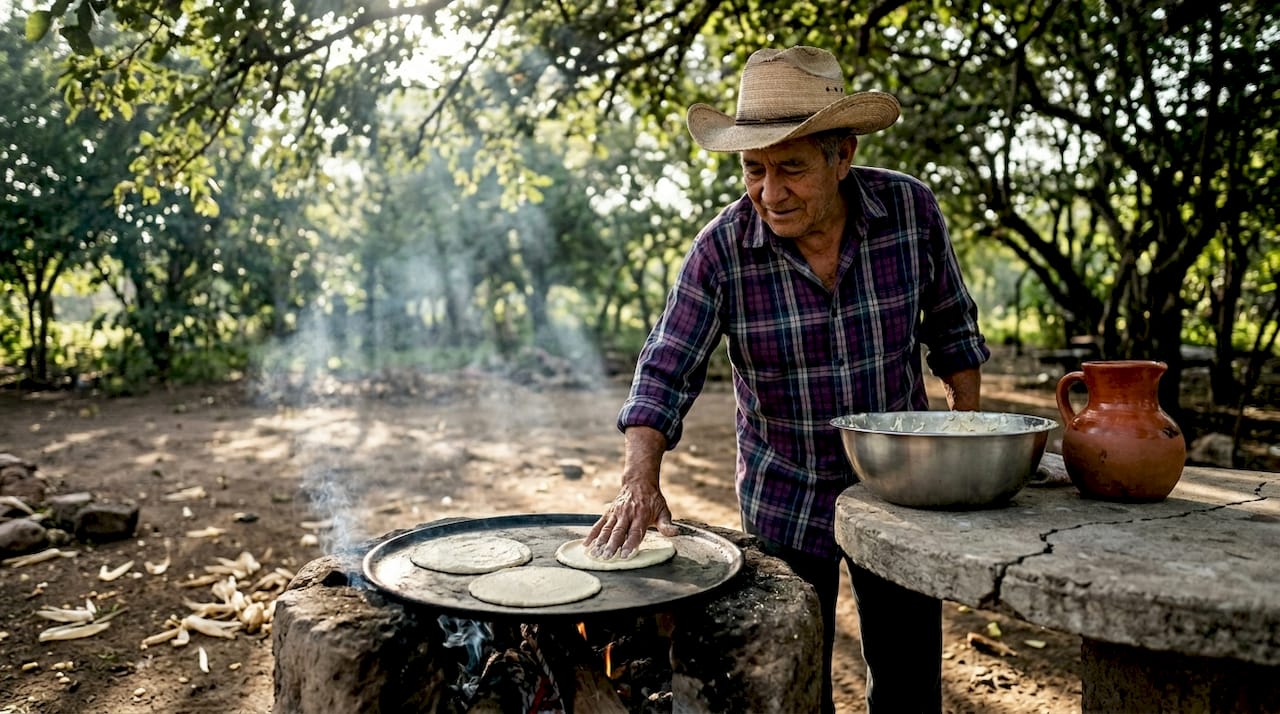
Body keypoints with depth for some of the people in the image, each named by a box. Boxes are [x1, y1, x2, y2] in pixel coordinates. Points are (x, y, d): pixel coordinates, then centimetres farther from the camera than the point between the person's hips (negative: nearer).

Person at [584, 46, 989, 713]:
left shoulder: (910, 209, -14)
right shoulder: (721, 248, -18)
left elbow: (951, 326, 2)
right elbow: (665, 374, -17)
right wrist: (640, 481, -30)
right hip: (783, 501, -1)